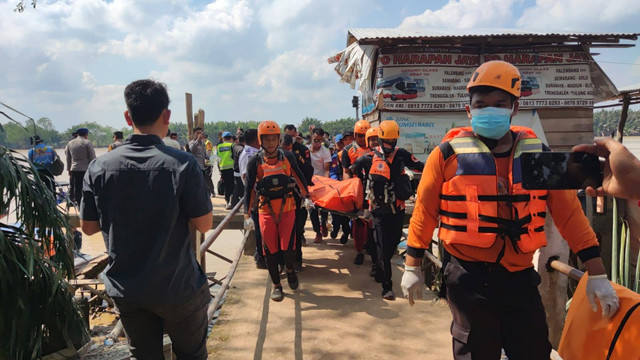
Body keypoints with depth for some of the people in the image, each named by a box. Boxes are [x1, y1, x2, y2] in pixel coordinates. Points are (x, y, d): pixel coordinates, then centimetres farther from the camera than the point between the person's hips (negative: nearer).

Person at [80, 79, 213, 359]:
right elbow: (204, 224, -14)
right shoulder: (182, 164, -19)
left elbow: (89, 227, 1)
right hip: (177, 288, -3)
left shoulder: (99, 167, -8)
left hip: (125, 290, 4)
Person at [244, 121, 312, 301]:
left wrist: (306, 197, 14)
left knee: (288, 248, -7)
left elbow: (299, 176, 13)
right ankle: (276, 285, 23)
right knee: (270, 250, 5)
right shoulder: (255, 161, -4)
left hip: (287, 207, 0)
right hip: (266, 210, 0)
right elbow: (249, 188, -4)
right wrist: (247, 215, -9)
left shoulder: (287, 157, -1)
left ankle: (290, 269, 26)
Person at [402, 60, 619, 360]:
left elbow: (567, 211, 3)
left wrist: (597, 273, 0)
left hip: (520, 277, 3)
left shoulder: (536, 152, 2)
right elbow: (425, 211, -3)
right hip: (468, 278, -3)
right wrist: (413, 267, 0)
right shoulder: (449, 153, -7)